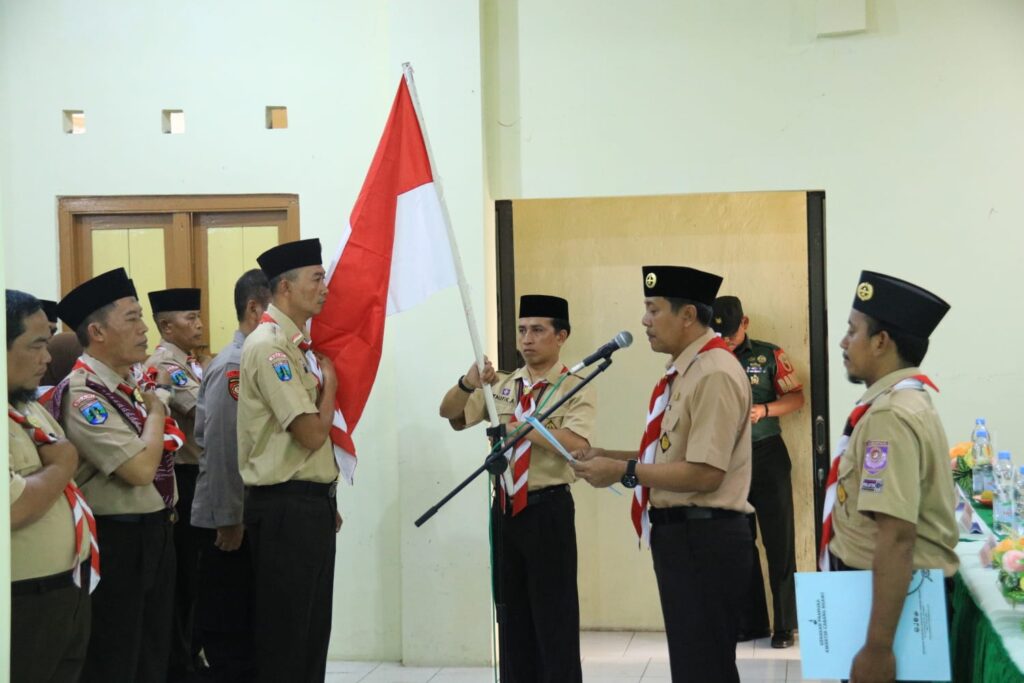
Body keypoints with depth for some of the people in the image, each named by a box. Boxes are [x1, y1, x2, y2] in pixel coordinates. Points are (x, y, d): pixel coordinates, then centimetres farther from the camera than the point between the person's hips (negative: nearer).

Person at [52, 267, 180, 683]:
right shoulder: (83, 395, -19)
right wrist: (156, 409, -12)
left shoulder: (133, 385, 8)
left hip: (155, 532, 9)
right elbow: (140, 468, -27)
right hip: (117, 540, -9)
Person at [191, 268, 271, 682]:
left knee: (251, 629, 15)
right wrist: (228, 520, -19)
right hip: (232, 522, -9)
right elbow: (220, 447, -20)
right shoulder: (233, 368, -16)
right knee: (229, 633, -1)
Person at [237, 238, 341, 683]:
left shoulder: (297, 346, 14)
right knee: (283, 635, -3)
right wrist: (329, 379, -5)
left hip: (313, 504, 10)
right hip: (286, 508, -10)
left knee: (313, 630, 15)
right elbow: (313, 433, -21)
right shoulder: (267, 346, -16)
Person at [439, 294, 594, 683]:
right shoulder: (502, 386, 10)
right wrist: (468, 383, -12)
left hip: (548, 509, -6)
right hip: (506, 508, 6)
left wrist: (522, 427, -25)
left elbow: (576, 444, -23)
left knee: (554, 615, -1)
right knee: (514, 614, 14)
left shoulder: (574, 388, -7)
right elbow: (448, 413, 7)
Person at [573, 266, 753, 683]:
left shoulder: (714, 374, -18)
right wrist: (611, 456, 10)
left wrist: (624, 471, -17)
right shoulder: (684, 372, 13)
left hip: (704, 538, -10)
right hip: (680, 533, 10)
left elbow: (704, 473, -24)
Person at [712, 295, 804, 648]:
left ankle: (785, 625, 6)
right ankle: (750, 622, 19)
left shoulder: (769, 355, -1)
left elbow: (796, 397, -1)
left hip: (767, 456, -3)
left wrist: (764, 410, -17)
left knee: (779, 542, 0)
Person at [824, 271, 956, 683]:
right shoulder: (907, 401, 11)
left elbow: (897, 536, -29)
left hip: (893, 600, -10)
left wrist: (878, 646, -30)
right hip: (914, 592, 10)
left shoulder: (889, 416, -22)